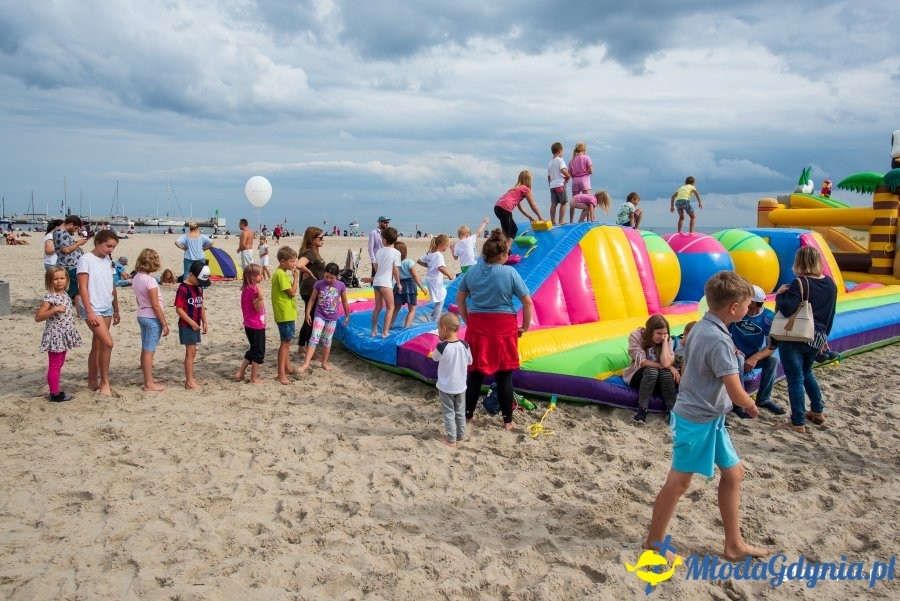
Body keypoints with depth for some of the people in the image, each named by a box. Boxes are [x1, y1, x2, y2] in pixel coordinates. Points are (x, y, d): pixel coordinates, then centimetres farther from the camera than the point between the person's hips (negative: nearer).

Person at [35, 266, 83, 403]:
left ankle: (56, 391, 25)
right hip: (55, 335, -8)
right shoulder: (49, 297, -16)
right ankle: (54, 394, 6)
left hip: (64, 336, 8)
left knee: (59, 365, 16)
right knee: (54, 365, 0)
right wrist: (55, 309, -30)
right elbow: (38, 317, -20)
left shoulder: (65, 295, 8)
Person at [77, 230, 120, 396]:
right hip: (94, 310, -7)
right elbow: (82, 287, -12)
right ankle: (104, 382, -3)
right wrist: (89, 312, -16)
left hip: (107, 309, 7)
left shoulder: (107, 260, 13)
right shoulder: (86, 259, -8)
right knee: (107, 343, -14)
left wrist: (116, 310, 20)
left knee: (98, 346, 12)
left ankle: (93, 381, 21)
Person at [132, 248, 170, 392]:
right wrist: (165, 324, -13)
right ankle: (149, 384, 4)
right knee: (149, 351, -2)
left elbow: (139, 300, 13)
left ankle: (148, 379, 27)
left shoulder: (136, 278, 5)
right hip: (152, 318, -8)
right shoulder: (150, 280, -20)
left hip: (142, 315, 8)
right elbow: (155, 305, -19)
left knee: (145, 350, 15)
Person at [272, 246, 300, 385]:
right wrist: (296, 277, -14)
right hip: (285, 314, -10)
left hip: (288, 313, 10)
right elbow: (292, 292, -19)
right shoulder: (281, 274, -19)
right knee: (285, 342, -7)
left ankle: (288, 367, 31)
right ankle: (281, 374, -4)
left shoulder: (282, 273, 13)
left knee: (287, 341, 19)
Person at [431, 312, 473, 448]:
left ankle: (451, 440, 10)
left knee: (448, 413, 7)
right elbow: (469, 362, 4)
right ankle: (461, 436, 30)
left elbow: (435, 358, -1)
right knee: (460, 412, 19)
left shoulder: (442, 347, -22)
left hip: (446, 387, -4)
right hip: (461, 386, 4)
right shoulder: (464, 345, -10)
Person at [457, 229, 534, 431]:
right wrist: (525, 327, 4)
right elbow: (528, 302, -7)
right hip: (503, 327, -3)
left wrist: (468, 321, 17)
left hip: (477, 326, 3)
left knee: (475, 372, 13)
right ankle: (508, 420, 14)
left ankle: (467, 414, 23)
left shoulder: (472, 271, 1)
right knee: (504, 375, 6)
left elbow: (460, 299, 10)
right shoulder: (510, 273, -9)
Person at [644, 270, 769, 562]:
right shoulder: (719, 340, -24)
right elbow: (736, 393, -24)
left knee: (733, 473, 17)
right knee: (679, 481, 4)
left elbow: (690, 369, 15)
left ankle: (734, 544, 29)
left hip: (707, 417, 10)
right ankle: (654, 542, 20)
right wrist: (752, 405, -4)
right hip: (699, 420, -10)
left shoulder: (700, 328, 4)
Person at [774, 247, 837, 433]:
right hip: (816, 338, 7)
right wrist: (824, 335, 26)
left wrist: (779, 294, -8)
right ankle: (817, 411, 34)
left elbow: (787, 309, -26)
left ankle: (798, 423, 4)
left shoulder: (800, 283, -16)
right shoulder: (830, 283, 7)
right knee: (807, 372, 27)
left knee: (795, 379, 0)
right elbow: (830, 314, 15)